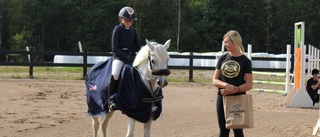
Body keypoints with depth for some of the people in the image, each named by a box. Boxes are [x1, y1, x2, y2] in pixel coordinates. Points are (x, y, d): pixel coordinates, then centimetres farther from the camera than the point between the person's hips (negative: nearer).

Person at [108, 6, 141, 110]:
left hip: (132, 56, 5)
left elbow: (138, 46, 16)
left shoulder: (133, 31, 16)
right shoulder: (117, 29, 1)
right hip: (119, 56, -5)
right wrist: (126, 56, -19)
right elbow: (114, 48, -7)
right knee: (115, 74, -31)